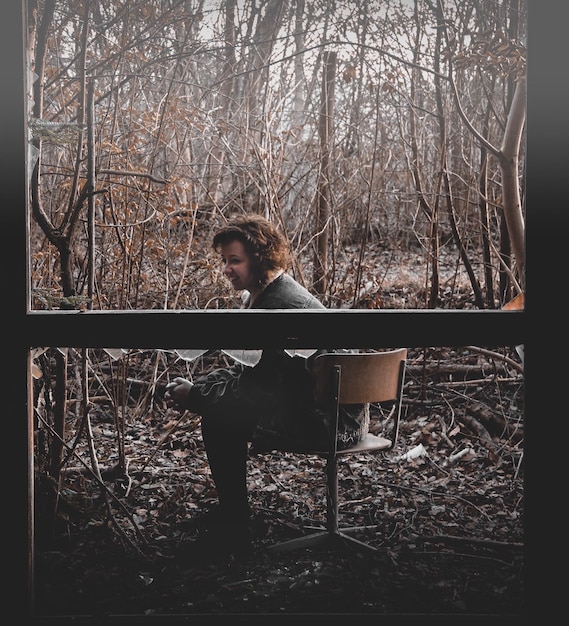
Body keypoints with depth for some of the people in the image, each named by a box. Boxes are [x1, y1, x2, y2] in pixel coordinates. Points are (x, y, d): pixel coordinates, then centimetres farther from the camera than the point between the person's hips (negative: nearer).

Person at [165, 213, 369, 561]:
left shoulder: (286, 304, -22)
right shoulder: (262, 295, 9)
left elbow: (264, 383, -22)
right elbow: (253, 370, 13)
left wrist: (193, 396, -15)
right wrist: (197, 387, -1)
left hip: (334, 419, -10)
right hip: (309, 404, 11)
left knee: (220, 417, -17)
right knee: (215, 399, 13)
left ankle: (234, 535, -3)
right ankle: (229, 515, 22)